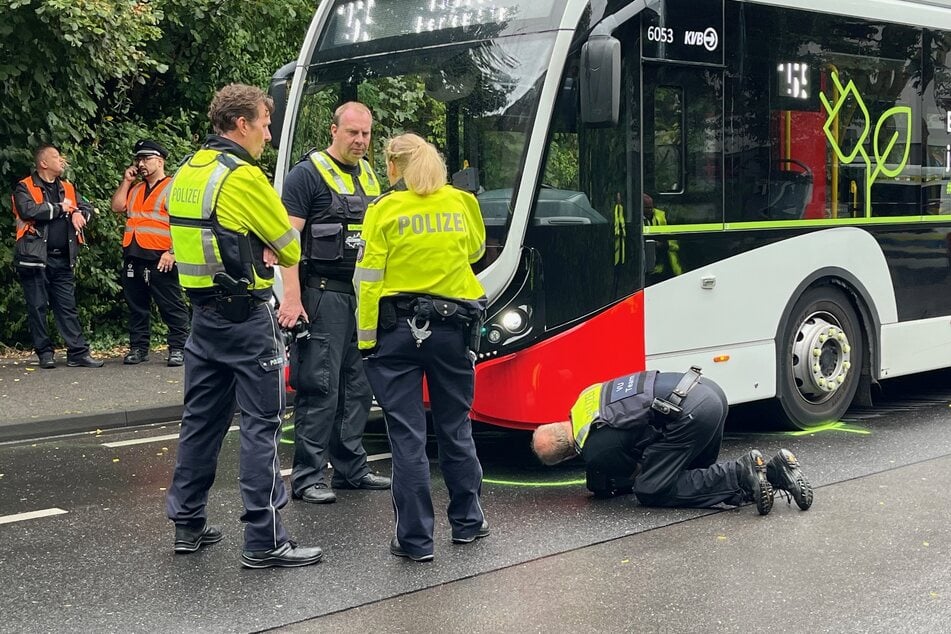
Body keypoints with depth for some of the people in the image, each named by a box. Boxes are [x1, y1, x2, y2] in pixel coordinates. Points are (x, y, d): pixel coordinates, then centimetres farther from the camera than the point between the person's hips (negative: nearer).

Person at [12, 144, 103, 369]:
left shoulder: (67, 188, 17)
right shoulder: (25, 188, -2)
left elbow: (87, 207, 17)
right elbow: (28, 210, -20)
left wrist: (79, 213, -7)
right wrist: (60, 208, -10)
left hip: (63, 258, 5)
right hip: (35, 257, -5)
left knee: (68, 306, 4)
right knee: (38, 307, 1)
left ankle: (78, 353, 3)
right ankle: (45, 353, 9)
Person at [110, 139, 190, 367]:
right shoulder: (135, 189, 21)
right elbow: (117, 206, 12)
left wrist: (172, 252, -18)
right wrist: (126, 181, 9)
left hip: (160, 259, -7)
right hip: (133, 257, 7)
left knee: (171, 306, -3)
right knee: (136, 306, 11)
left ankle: (178, 348, 0)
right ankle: (138, 347, 17)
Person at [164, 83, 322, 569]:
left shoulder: (186, 173, 10)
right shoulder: (243, 176, -14)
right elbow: (290, 249, -6)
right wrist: (270, 252, 15)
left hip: (202, 310, 8)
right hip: (246, 316, -8)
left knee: (201, 418, 15)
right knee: (261, 423, -4)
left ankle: (187, 524, 22)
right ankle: (263, 541, -3)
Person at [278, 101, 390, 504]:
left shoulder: (368, 176, 17)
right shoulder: (308, 174, -6)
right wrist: (292, 299, -20)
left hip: (364, 295, 7)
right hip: (323, 294, -7)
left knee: (358, 385, 10)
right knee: (320, 386, -7)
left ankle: (351, 468, 19)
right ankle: (308, 477, -2)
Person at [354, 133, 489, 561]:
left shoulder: (384, 209, -6)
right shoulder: (461, 202, 3)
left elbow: (368, 280, -9)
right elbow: (475, 250, 21)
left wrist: (366, 339, -5)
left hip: (398, 330, -3)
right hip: (453, 327, 3)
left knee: (407, 436, 1)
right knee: (455, 427, 17)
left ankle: (415, 539, 4)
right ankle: (467, 522, 27)